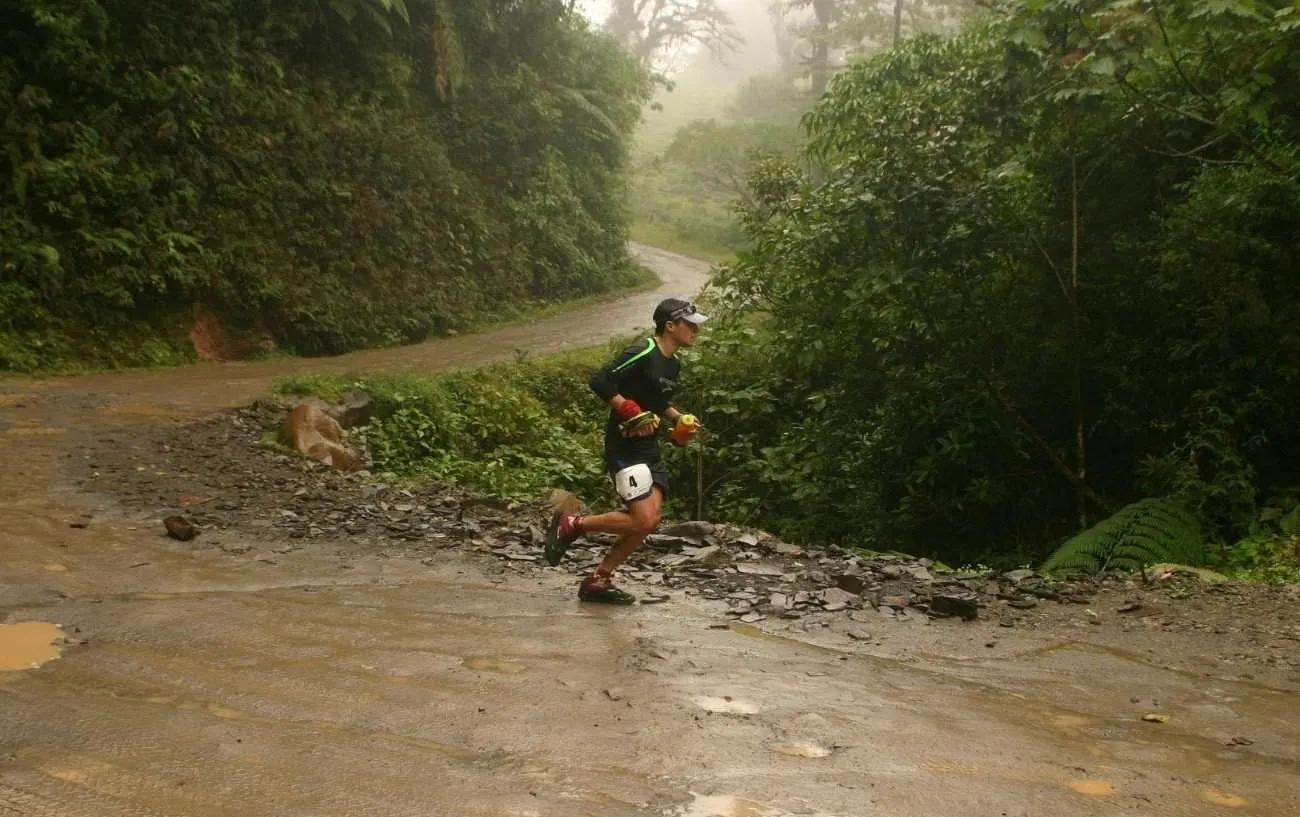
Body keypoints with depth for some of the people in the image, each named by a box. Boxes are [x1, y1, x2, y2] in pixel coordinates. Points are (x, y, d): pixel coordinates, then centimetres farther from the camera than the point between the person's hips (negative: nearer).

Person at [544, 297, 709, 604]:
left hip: (649, 448, 9)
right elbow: (599, 381, -20)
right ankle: (571, 524, 2)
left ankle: (599, 580, 11)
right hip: (625, 447, -9)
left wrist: (680, 419, 12)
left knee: (650, 520, 1)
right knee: (642, 520, -16)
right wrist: (630, 412, -23)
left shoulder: (673, 364, 14)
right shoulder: (642, 353, -15)